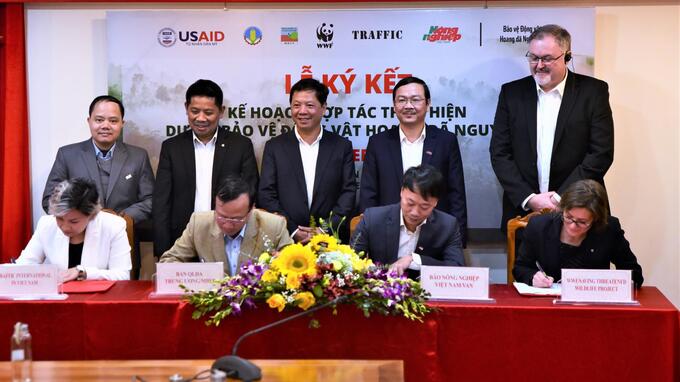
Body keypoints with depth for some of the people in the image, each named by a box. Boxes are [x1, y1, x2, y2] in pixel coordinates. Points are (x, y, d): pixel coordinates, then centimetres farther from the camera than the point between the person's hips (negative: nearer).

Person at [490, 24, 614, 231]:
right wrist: (529, 198, -10)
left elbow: (601, 153, -7)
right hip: (522, 210, 2)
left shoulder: (594, 91, -1)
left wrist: (560, 197, -13)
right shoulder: (511, 92, 5)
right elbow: (499, 152, 1)